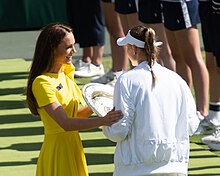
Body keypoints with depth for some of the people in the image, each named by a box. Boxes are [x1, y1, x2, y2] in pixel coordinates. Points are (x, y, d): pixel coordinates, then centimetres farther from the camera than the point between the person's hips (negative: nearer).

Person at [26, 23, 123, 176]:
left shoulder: (66, 74, 9)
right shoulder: (42, 83, -18)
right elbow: (65, 123, -26)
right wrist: (102, 121, -34)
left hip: (74, 146, 8)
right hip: (57, 150, -8)